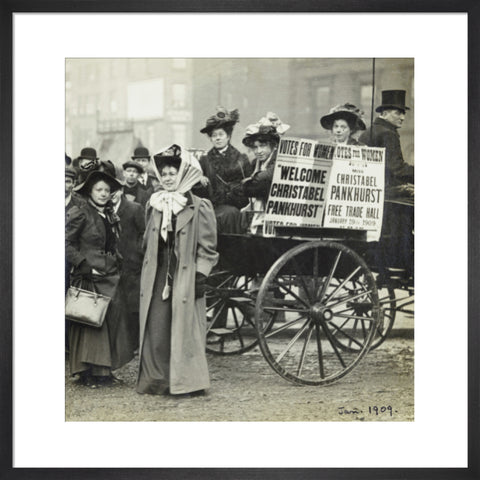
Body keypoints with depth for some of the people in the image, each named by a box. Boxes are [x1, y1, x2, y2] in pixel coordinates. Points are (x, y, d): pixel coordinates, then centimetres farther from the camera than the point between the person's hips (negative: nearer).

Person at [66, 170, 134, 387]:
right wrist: (86, 266, -15)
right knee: (90, 323, -5)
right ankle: (88, 373, 2)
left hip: (110, 276, 6)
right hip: (89, 277, -6)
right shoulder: (80, 214, -5)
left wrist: (117, 265, 11)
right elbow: (68, 244, -10)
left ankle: (103, 371, 10)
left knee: (111, 321, 3)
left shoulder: (110, 215, 15)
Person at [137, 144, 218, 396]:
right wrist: (146, 272, 17)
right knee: (156, 328, 3)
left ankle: (188, 381, 8)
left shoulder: (200, 207, -4)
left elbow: (207, 247, -5)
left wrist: (201, 275, -11)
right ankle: (157, 380, 11)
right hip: (157, 277, 5)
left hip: (185, 278, -4)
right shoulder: (154, 206, 12)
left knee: (185, 329, -1)